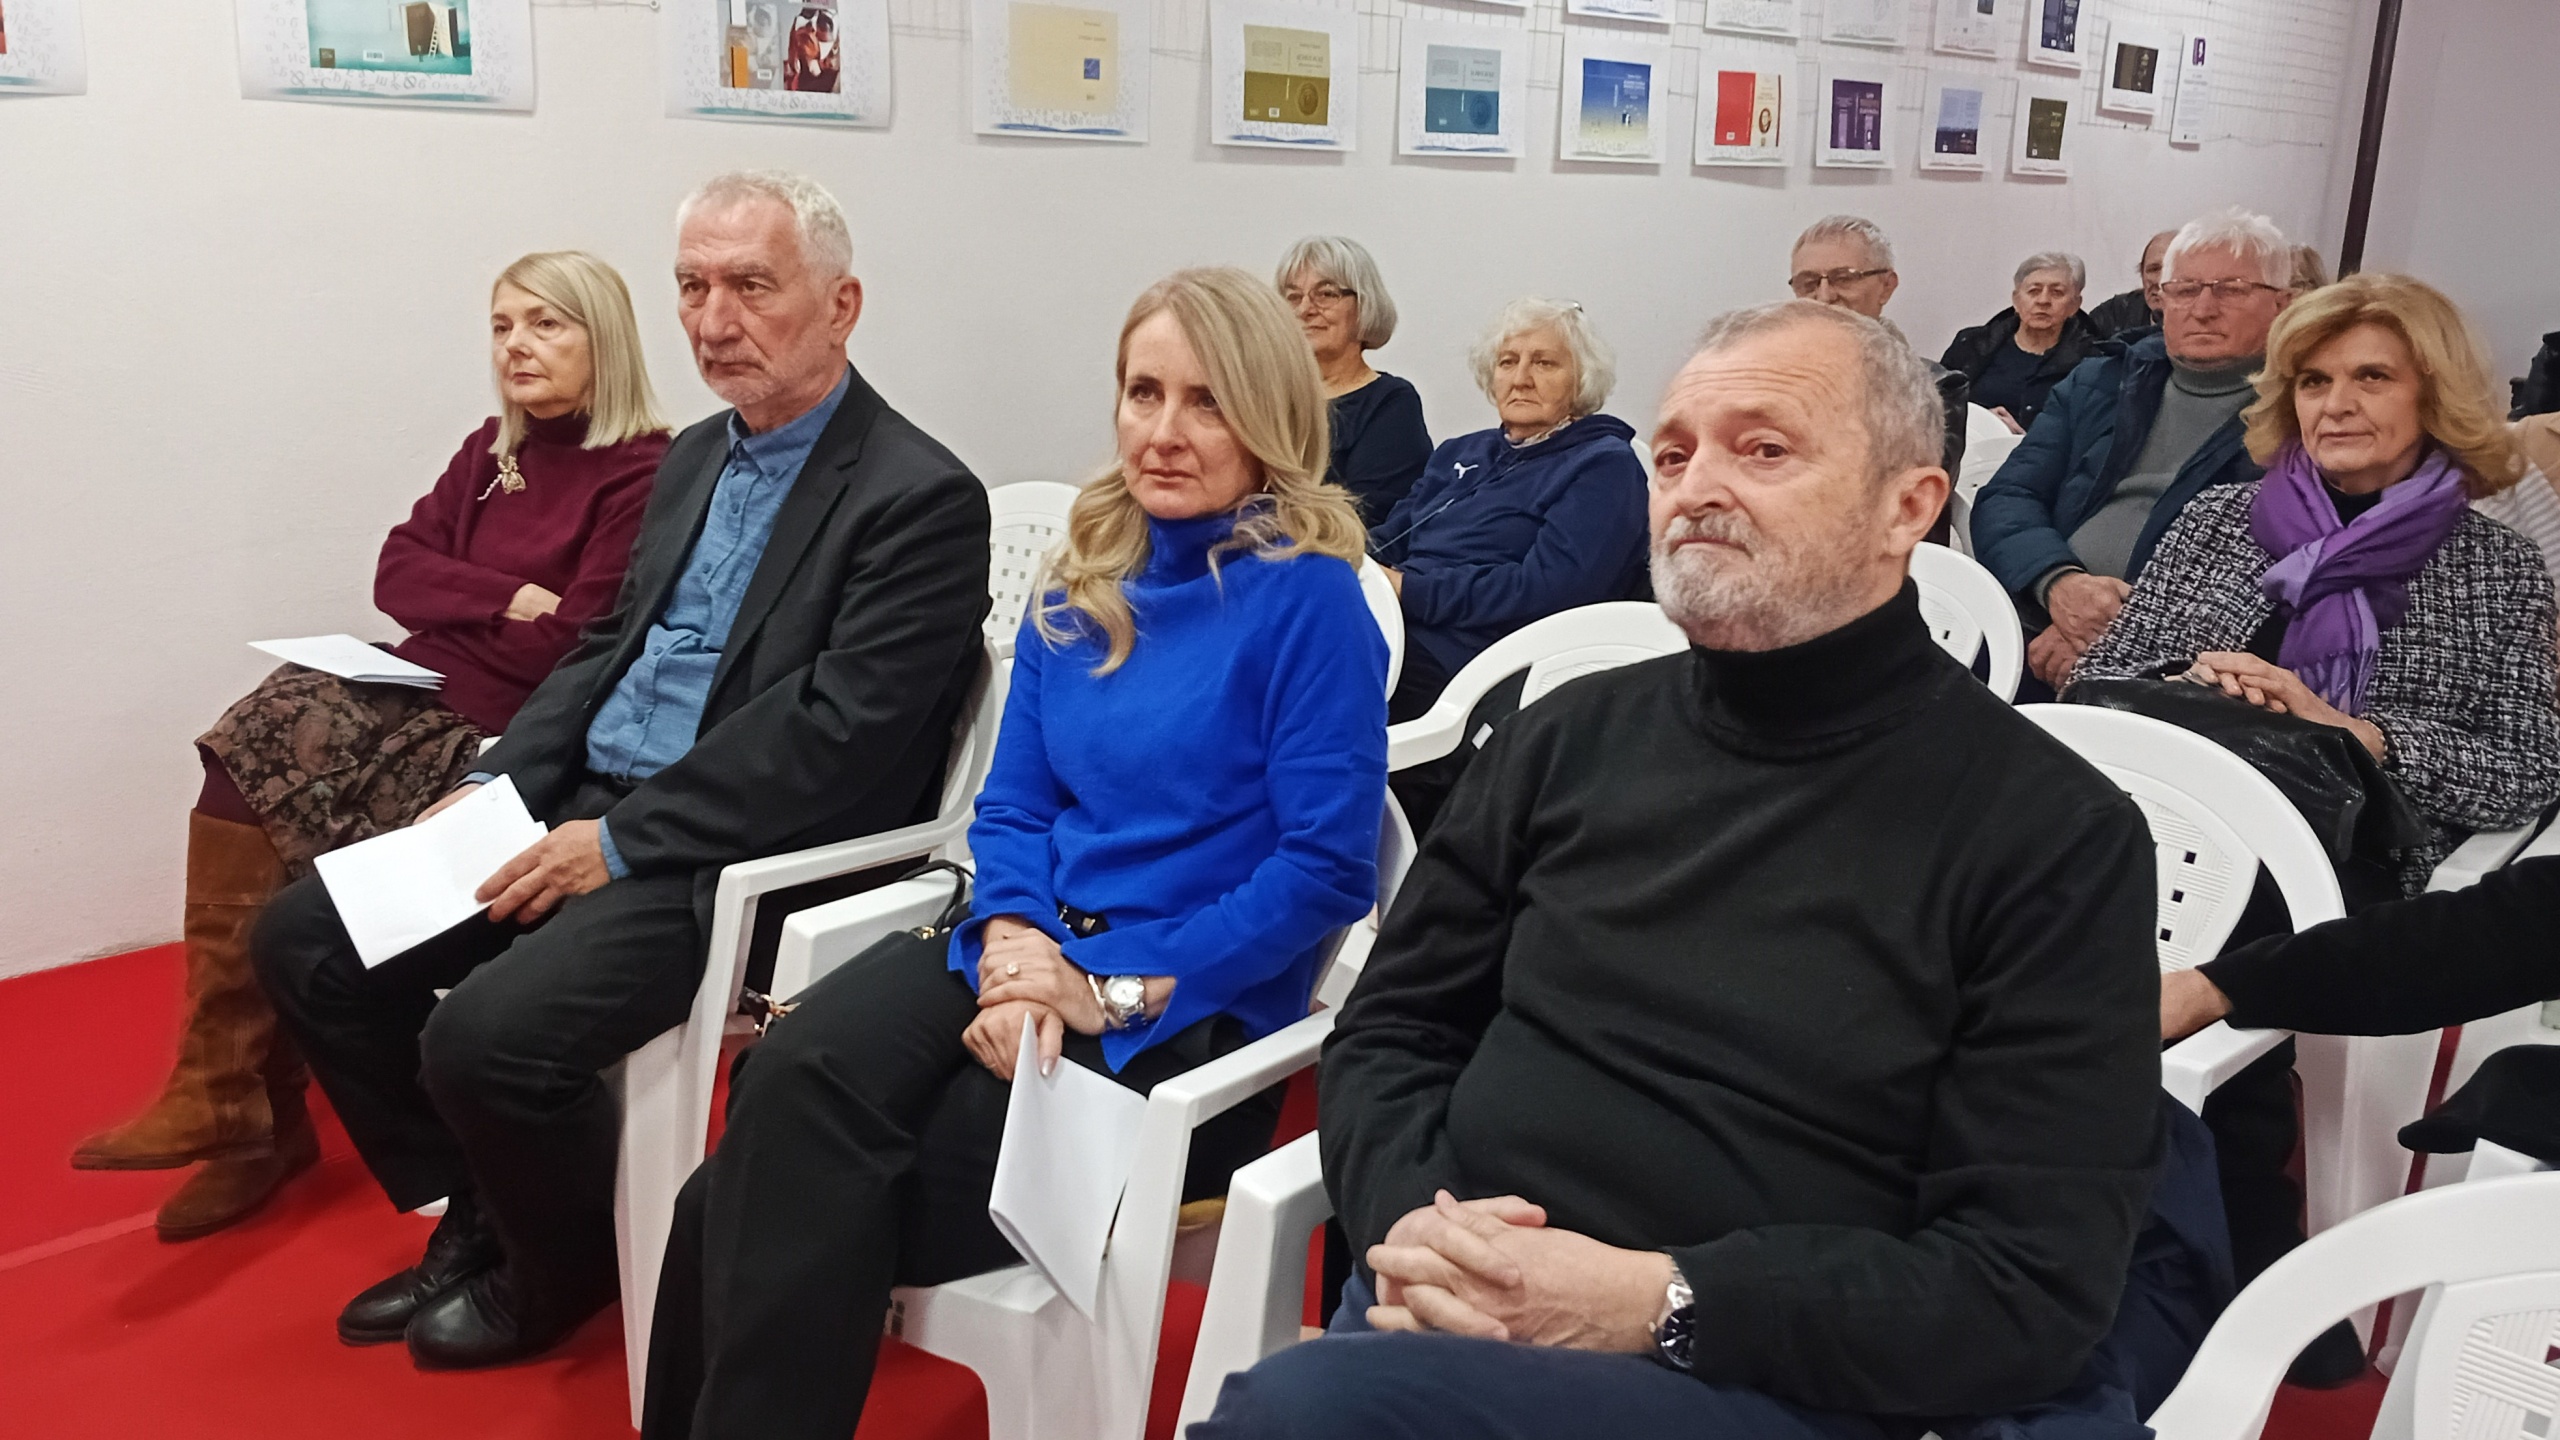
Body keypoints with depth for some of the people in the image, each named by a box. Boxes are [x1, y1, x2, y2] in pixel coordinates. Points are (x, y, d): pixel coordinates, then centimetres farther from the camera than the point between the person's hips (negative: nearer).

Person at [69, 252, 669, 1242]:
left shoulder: (643, 475, -9)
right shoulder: (493, 451, 16)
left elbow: (575, 649, -16)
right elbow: (397, 571, 9)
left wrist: (452, 602, -2)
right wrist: (505, 601, -9)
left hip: (503, 733, -7)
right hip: (418, 694, 8)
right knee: (241, 771, -15)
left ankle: (246, 1108, -2)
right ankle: (232, 1103, -11)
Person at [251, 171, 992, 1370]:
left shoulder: (921, 500, -14)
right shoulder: (695, 457, 14)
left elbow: (837, 735, -21)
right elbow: (608, 645, 19)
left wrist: (622, 844, -19)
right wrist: (495, 786, 4)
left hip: (737, 861, -9)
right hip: (589, 806, 9)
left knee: (486, 1034, -25)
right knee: (303, 941, 4)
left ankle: (563, 1270, 8)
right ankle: (478, 1220, 18)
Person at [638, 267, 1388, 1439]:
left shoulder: (1308, 597, -7)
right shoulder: (1083, 587, 13)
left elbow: (1326, 868, -11)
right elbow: (1012, 808, 13)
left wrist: (1114, 992, -16)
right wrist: (1012, 944, -9)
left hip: (1187, 1010, -5)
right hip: (1025, 956, 5)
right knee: (792, 1082, -25)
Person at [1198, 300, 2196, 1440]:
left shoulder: (2054, 834, -5)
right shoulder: (1571, 737, 9)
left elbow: (2033, 1284, -9)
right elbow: (1392, 1027, 13)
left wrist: (1654, 1303, -19)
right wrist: (1409, 1219, -9)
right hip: (1449, 1312, 5)